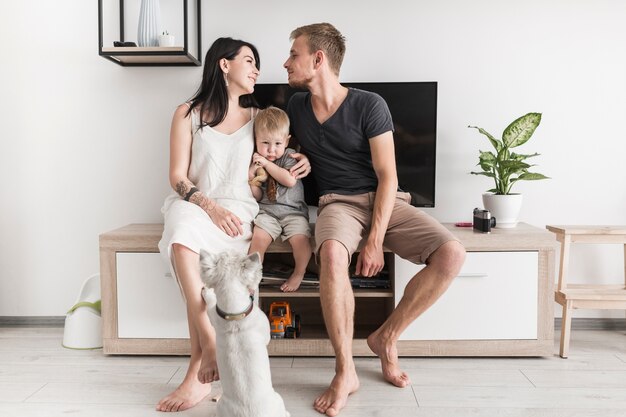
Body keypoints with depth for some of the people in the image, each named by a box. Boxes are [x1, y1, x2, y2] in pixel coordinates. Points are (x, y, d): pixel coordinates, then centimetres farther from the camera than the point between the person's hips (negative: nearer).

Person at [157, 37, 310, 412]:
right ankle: (210, 343, -35)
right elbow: (178, 177, 1)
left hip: (239, 210, 1)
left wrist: (301, 160, 5)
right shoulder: (189, 114, 8)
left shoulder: (257, 116, 16)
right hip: (195, 206, 0)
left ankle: (198, 372, -27)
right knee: (183, 228, -37)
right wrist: (210, 206, -17)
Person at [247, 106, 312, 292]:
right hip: (266, 210, 2)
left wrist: (267, 164, -14)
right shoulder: (255, 161, 8)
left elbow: (290, 180, -19)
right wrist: (252, 179, -10)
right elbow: (257, 197, 11)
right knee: (258, 237, -26)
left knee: (300, 238, -26)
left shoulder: (289, 155, 0)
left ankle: (299, 273, 1)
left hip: (292, 210, -2)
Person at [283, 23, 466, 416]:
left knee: (452, 253, -25)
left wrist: (376, 240, -19)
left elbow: (387, 176, -10)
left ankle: (386, 337, -6)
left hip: (385, 200, 0)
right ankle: (345, 371, -22)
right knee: (332, 254, -36)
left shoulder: (369, 105, -7)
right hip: (339, 203, 1)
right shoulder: (296, 105, 8)